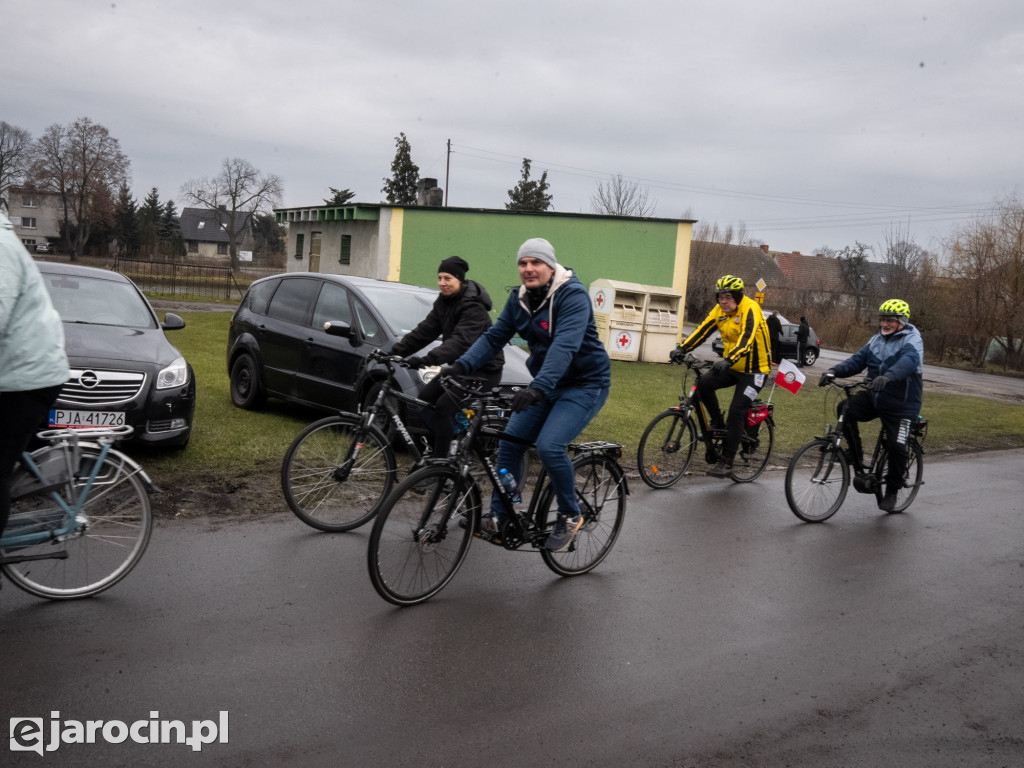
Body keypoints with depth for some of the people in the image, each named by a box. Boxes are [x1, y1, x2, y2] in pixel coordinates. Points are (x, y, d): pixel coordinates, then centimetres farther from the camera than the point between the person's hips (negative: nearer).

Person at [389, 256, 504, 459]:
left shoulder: (473, 307, -23)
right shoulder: (444, 301, 5)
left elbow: (460, 342, -36)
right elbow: (425, 330, 0)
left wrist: (427, 359, -48)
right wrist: (396, 351, -11)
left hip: (484, 369, -9)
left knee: (444, 407, -18)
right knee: (424, 398, 1)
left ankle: (440, 462, -7)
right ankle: (454, 441, 12)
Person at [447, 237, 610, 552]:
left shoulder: (572, 295, -21)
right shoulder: (519, 298, 2)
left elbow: (565, 345, -35)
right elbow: (494, 336, -2)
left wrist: (539, 387, -48)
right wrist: (462, 364, -18)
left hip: (585, 384, -7)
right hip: (547, 384, 7)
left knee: (550, 446, -24)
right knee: (509, 441, -3)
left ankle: (570, 517, -1)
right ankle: (500, 517, 9)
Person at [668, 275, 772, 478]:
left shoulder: (750, 310, -22)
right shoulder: (719, 310, -1)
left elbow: (746, 339, -36)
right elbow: (702, 330, -7)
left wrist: (728, 360, -51)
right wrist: (682, 349, -22)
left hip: (753, 370, -6)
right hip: (730, 365, 6)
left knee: (736, 412, -12)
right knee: (704, 384, -18)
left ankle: (726, 462, -3)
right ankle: (718, 425, 5)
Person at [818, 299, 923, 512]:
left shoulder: (911, 340, -10)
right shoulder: (877, 339, 11)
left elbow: (909, 361, -31)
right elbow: (857, 360, 3)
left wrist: (887, 377, -51)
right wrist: (834, 370, -16)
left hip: (900, 404, -5)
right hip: (874, 397, 5)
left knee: (896, 447, -8)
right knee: (846, 409, -20)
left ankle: (892, 491, 15)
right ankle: (857, 460, -7)